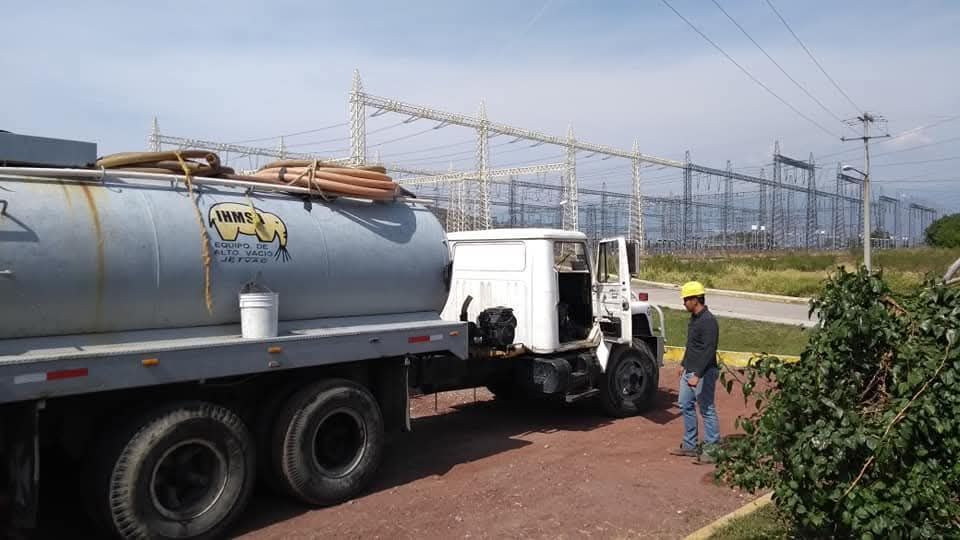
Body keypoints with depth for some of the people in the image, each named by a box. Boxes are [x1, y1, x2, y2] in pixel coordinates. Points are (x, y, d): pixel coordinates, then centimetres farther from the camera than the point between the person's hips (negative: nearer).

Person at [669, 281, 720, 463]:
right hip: (689, 372, 10)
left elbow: (709, 351, -25)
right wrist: (684, 364, 25)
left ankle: (712, 450, 8)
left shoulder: (708, 321, -20)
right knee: (686, 406, 14)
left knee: (707, 410, -2)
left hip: (703, 374, -10)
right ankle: (690, 446, 24)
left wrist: (697, 375, -28)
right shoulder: (693, 318, 11)